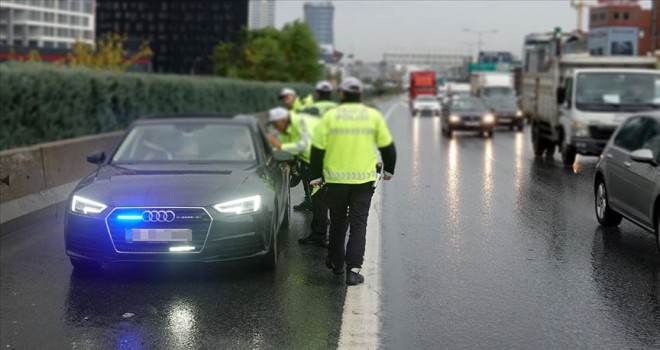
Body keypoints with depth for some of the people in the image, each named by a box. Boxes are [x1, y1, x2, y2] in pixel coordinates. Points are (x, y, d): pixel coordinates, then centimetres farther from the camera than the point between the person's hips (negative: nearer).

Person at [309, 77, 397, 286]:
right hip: (364, 180, 0)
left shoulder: (330, 116, -3)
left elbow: (317, 149, -3)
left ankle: (335, 263, 29)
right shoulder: (373, 116, 1)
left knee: (337, 222, 17)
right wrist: (388, 170, 23)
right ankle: (353, 269, -6)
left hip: (335, 179, 0)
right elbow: (387, 146, 8)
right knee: (358, 224, 3)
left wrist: (316, 176, 6)